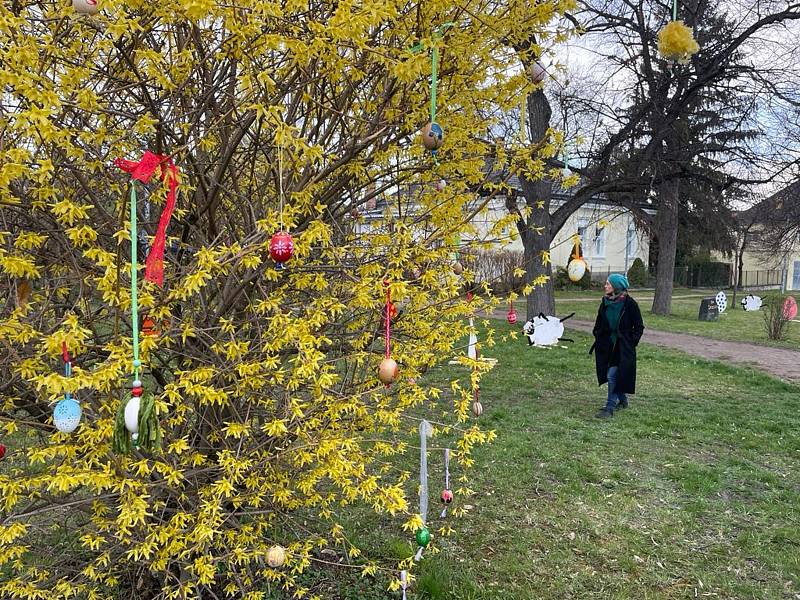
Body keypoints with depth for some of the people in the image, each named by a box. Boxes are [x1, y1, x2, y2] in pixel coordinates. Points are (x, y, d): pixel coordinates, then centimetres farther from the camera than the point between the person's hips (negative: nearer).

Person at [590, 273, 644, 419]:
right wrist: (597, 334, 9)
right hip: (607, 345, 6)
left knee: (612, 375, -11)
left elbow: (639, 327, -5)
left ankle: (609, 408, -5)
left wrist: (632, 342, -10)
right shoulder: (605, 302, 5)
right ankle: (623, 401, 33)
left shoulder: (629, 304, -11)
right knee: (613, 376, 13)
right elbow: (599, 322, 20)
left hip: (623, 347, -6)